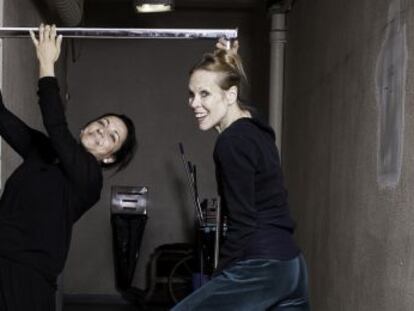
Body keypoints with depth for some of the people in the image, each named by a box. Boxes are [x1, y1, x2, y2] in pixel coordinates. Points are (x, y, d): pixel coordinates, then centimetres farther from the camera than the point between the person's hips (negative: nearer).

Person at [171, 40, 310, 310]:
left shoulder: (232, 142, -13)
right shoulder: (254, 127, 12)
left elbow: (243, 222, -16)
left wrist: (220, 275, -7)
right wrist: (227, 59, 36)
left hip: (260, 268, -9)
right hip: (291, 265, 9)